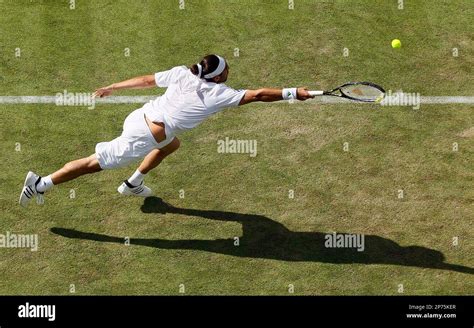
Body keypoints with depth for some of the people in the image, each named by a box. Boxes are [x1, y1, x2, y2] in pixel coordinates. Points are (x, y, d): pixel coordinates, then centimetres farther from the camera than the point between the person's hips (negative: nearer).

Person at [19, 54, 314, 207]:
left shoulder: (182, 73, 3)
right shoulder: (218, 93, -13)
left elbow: (146, 80, 9)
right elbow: (258, 94, -12)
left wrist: (112, 87, 18)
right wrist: (294, 93, -6)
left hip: (139, 117, 8)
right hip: (143, 139, -8)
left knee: (172, 144, 32)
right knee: (96, 163, 2)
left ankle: (133, 184, 39)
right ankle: (41, 184, 7)